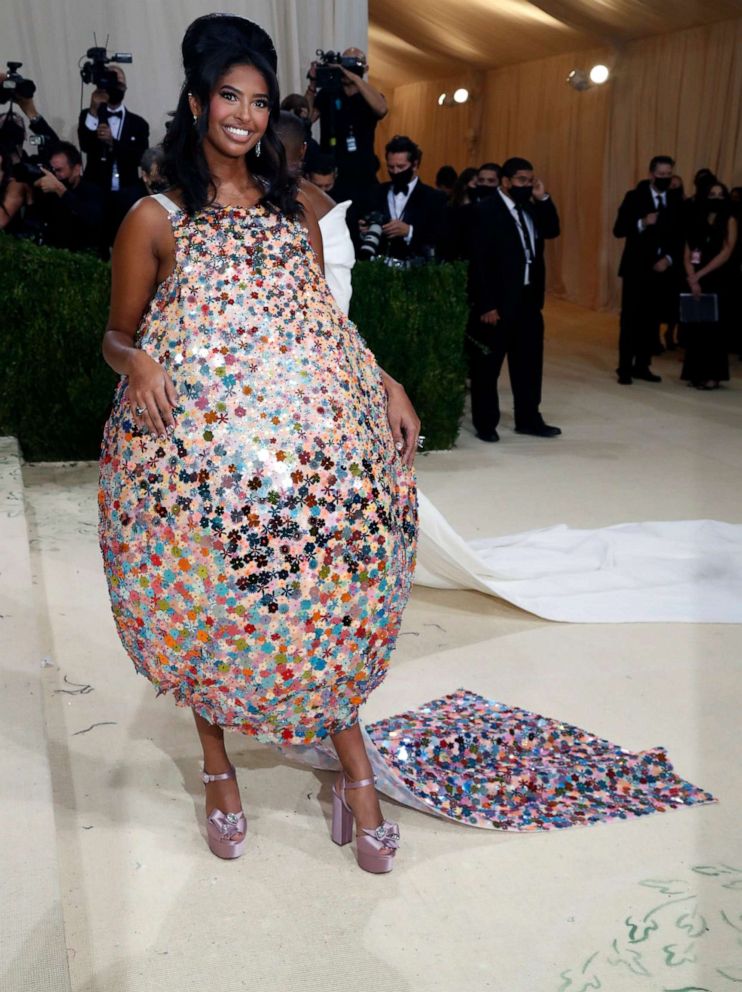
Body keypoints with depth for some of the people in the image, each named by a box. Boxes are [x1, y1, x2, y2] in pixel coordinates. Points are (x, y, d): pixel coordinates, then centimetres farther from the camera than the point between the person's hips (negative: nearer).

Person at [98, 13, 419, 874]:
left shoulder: (295, 209, 14)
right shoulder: (156, 219, 1)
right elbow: (117, 333, 5)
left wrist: (386, 384, 4)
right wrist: (138, 363, -19)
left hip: (308, 440, 3)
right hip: (203, 450, -2)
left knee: (324, 603, 2)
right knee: (209, 608, 6)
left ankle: (356, 773, 16)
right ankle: (217, 767, 29)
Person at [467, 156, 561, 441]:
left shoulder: (530, 208, 12)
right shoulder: (486, 210, -11)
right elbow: (479, 261, -15)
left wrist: (543, 199, -2)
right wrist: (486, 305, -19)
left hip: (528, 298, 7)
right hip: (498, 301, -7)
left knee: (529, 361, 13)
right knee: (488, 364, 4)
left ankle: (528, 419, 23)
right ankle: (485, 423, 14)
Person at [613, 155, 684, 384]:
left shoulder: (677, 201, 7)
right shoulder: (634, 197, -3)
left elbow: (681, 237, 7)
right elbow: (619, 230, -8)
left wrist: (669, 259, -7)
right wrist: (642, 223, -23)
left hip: (663, 269, 3)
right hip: (637, 268, -3)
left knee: (653, 321, 6)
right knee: (631, 320, -1)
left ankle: (642, 366, 15)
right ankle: (625, 368, 4)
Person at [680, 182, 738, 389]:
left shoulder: (729, 221, 2)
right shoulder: (696, 222, 12)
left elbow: (726, 253, -9)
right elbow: (687, 254, 4)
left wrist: (700, 275, -14)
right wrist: (692, 278, -12)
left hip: (719, 281, -3)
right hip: (696, 281, 3)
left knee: (714, 327, -2)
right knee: (694, 326, 1)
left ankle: (713, 375, 0)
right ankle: (695, 373, 8)